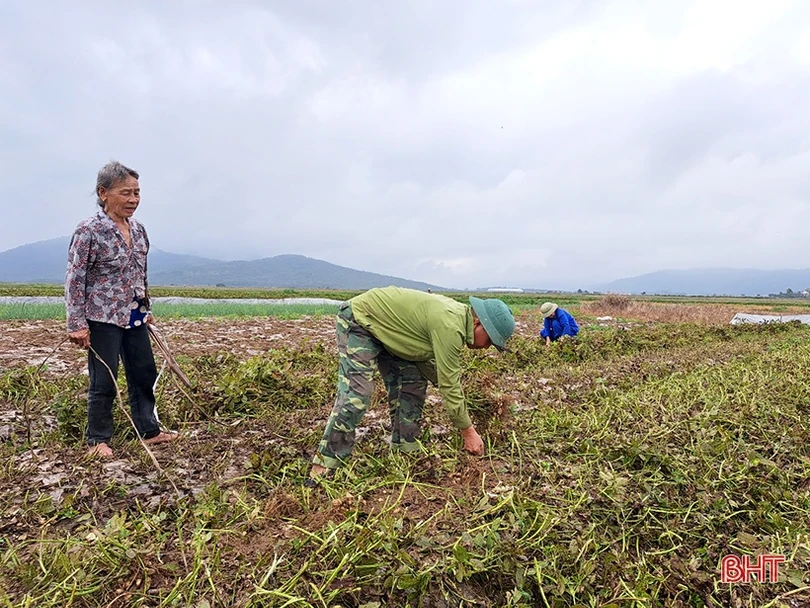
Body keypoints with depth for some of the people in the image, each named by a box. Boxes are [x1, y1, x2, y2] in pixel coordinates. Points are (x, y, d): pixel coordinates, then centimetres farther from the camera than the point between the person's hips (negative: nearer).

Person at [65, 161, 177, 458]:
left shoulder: (137, 228, 5)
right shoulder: (88, 230, -14)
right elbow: (74, 279, -13)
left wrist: (146, 309, 19)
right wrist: (76, 325, -14)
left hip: (134, 317, 7)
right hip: (103, 319, -7)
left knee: (144, 373, 13)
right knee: (104, 382, 3)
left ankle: (148, 430, 27)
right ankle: (98, 440, 21)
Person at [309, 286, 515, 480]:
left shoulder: (458, 314, -1)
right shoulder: (450, 327, -30)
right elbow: (450, 386, -25)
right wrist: (469, 432, -15)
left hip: (384, 325, 10)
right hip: (358, 319, -10)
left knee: (412, 384, 4)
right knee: (356, 393, -18)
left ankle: (404, 451, 14)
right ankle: (323, 467, -11)